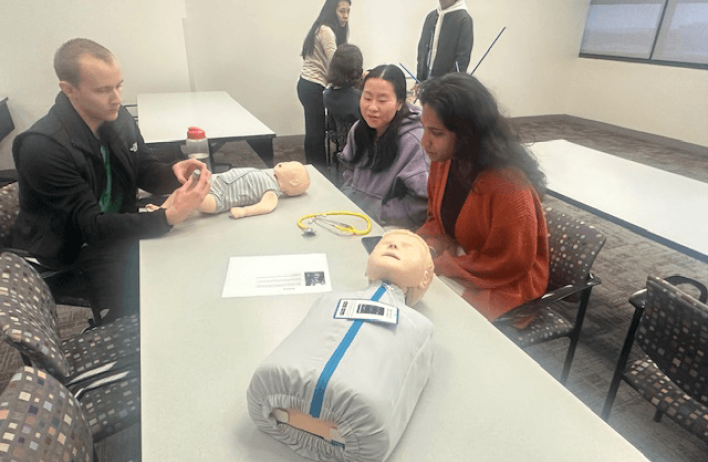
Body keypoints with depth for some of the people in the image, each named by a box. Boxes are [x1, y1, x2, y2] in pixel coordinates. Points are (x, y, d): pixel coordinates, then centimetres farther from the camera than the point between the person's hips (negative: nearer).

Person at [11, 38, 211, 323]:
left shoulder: (117, 117, -5)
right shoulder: (42, 147, -25)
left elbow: (145, 172, 6)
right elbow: (92, 227, -27)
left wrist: (174, 173, -18)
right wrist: (170, 217, -39)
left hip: (118, 228, 7)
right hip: (70, 254, -6)